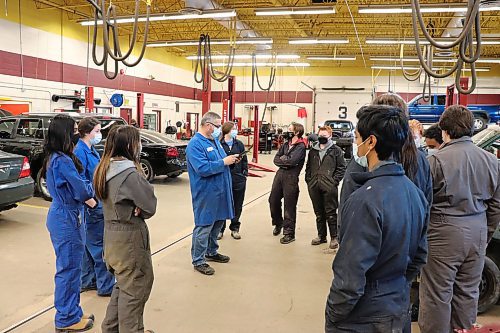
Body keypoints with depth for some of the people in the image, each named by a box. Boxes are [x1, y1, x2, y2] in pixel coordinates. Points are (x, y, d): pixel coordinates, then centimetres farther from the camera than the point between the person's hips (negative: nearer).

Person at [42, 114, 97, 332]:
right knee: (69, 269, 2)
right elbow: (82, 191, -19)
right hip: (67, 219, -10)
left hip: (61, 216, 10)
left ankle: (70, 314, 31)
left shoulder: (54, 158, 9)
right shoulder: (63, 161, -22)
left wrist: (86, 196, -5)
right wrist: (93, 186, 1)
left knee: (69, 268, 19)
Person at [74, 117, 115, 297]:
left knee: (90, 245, 17)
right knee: (99, 246, -1)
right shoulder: (80, 151, -16)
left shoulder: (91, 150, 13)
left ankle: (87, 281, 29)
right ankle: (106, 285, 9)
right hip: (91, 207, -10)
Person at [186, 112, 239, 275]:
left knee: (217, 223, 20)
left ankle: (212, 252, 37)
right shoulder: (195, 144, -17)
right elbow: (202, 169, -27)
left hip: (219, 192, 9)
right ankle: (198, 261, 10)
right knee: (203, 227, -1)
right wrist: (224, 162, -21)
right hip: (206, 194, -9)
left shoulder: (214, 140, 13)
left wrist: (231, 159, 4)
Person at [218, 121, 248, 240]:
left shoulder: (239, 144, 7)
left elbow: (244, 160, 10)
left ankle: (235, 228, 26)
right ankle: (220, 229, 20)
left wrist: (245, 174, 5)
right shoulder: (219, 144, -6)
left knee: (237, 205, 12)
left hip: (238, 180, 4)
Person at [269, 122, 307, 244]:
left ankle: (289, 233, 10)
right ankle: (278, 223, 38)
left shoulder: (301, 146, -9)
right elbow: (276, 159, 6)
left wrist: (282, 158, -6)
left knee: (289, 206, 0)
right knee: (273, 200, 14)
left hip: (291, 177, -7)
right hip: (279, 174, 7)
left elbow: (293, 160, -23)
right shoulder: (285, 144, 14)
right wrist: (286, 161, -12)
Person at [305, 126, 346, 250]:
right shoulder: (313, 151, 14)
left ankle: (334, 237, 10)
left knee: (331, 213, 0)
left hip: (329, 187, -5)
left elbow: (342, 168, -3)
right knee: (319, 213, 13)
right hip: (314, 187, 5)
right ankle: (321, 236, 25)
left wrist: (334, 181, -10)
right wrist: (309, 180, 8)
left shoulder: (336, 150, -1)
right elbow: (308, 166, 19)